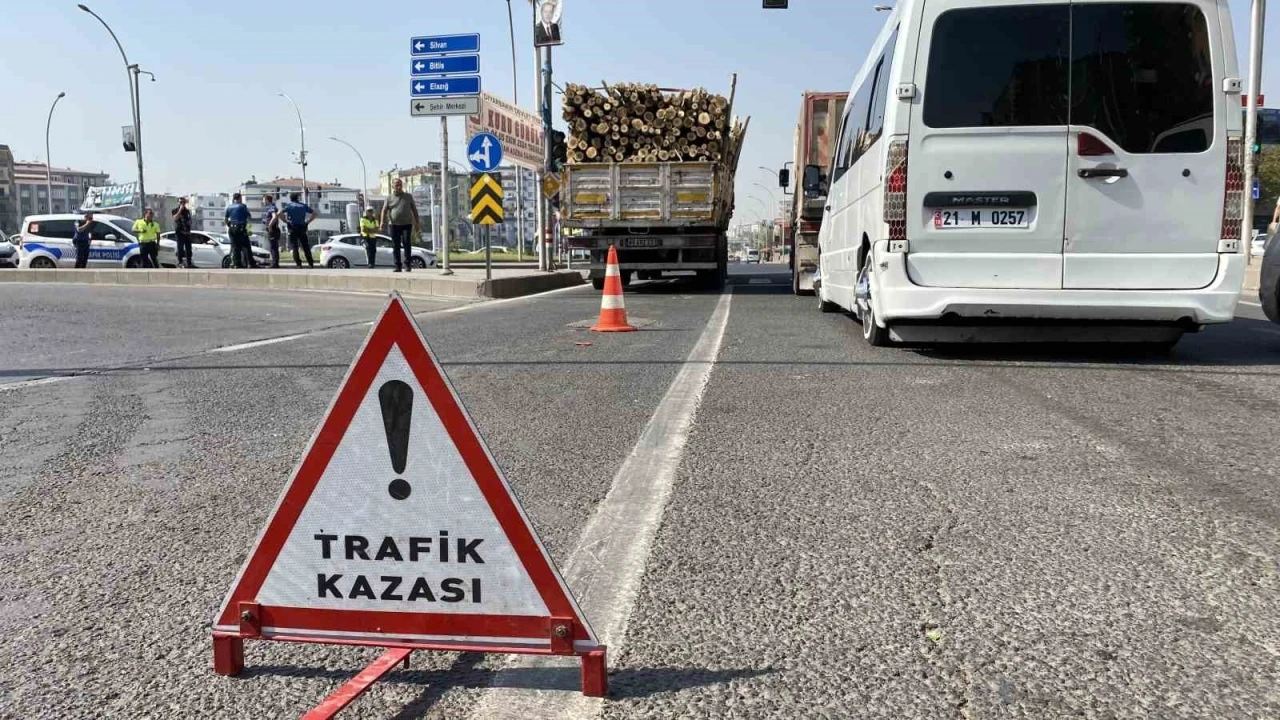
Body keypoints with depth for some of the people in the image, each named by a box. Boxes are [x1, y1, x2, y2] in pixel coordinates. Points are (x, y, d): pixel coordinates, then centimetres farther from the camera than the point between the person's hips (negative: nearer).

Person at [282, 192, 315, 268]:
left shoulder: (288, 205, 1)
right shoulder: (304, 205, 10)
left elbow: (280, 213, -12)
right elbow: (314, 213, 8)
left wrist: (286, 220, -1)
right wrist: (308, 221, 6)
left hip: (293, 228, -2)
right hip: (302, 228, 3)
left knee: (294, 247, 1)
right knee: (306, 247, 8)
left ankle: (299, 264, -6)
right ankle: (311, 264, 5)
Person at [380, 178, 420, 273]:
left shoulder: (408, 197, 10)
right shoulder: (389, 199, 8)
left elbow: (414, 209, 13)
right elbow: (384, 210, -1)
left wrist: (417, 222, 8)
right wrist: (382, 221, -18)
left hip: (407, 224, -1)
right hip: (394, 225, 1)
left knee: (407, 243, -16)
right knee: (395, 246, 1)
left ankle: (407, 264, -11)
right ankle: (398, 266, 7)